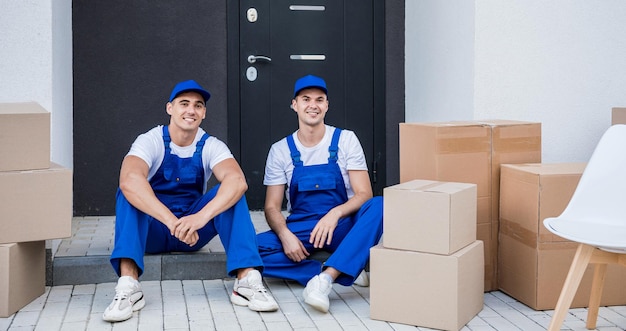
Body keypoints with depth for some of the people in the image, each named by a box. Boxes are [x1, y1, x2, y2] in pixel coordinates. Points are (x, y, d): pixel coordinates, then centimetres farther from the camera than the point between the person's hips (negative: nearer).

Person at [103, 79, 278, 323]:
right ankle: (128, 285, -41)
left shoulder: (212, 146, -8)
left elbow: (238, 181, -29)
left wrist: (201, 216, -47)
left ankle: (247, 279, -33)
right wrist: (172, 221, -48)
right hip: (153, 231, -1)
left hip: (195, 231, 1)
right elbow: (129, 179, -36)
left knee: (231, 192, -23)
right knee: (129, 190, -29)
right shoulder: (150, 141, -13)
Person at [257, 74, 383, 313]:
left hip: (342, 227, -1)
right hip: (299, 229, 1)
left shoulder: (346, 140, -1)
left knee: (378, 206, -32)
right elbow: (272, 207, 1)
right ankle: (345, 272, -23)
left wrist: (335, 213, -28)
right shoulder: (280, 150, 2)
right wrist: (285, 234, -21)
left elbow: (364, 194, -7)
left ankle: (326, 277, -39)